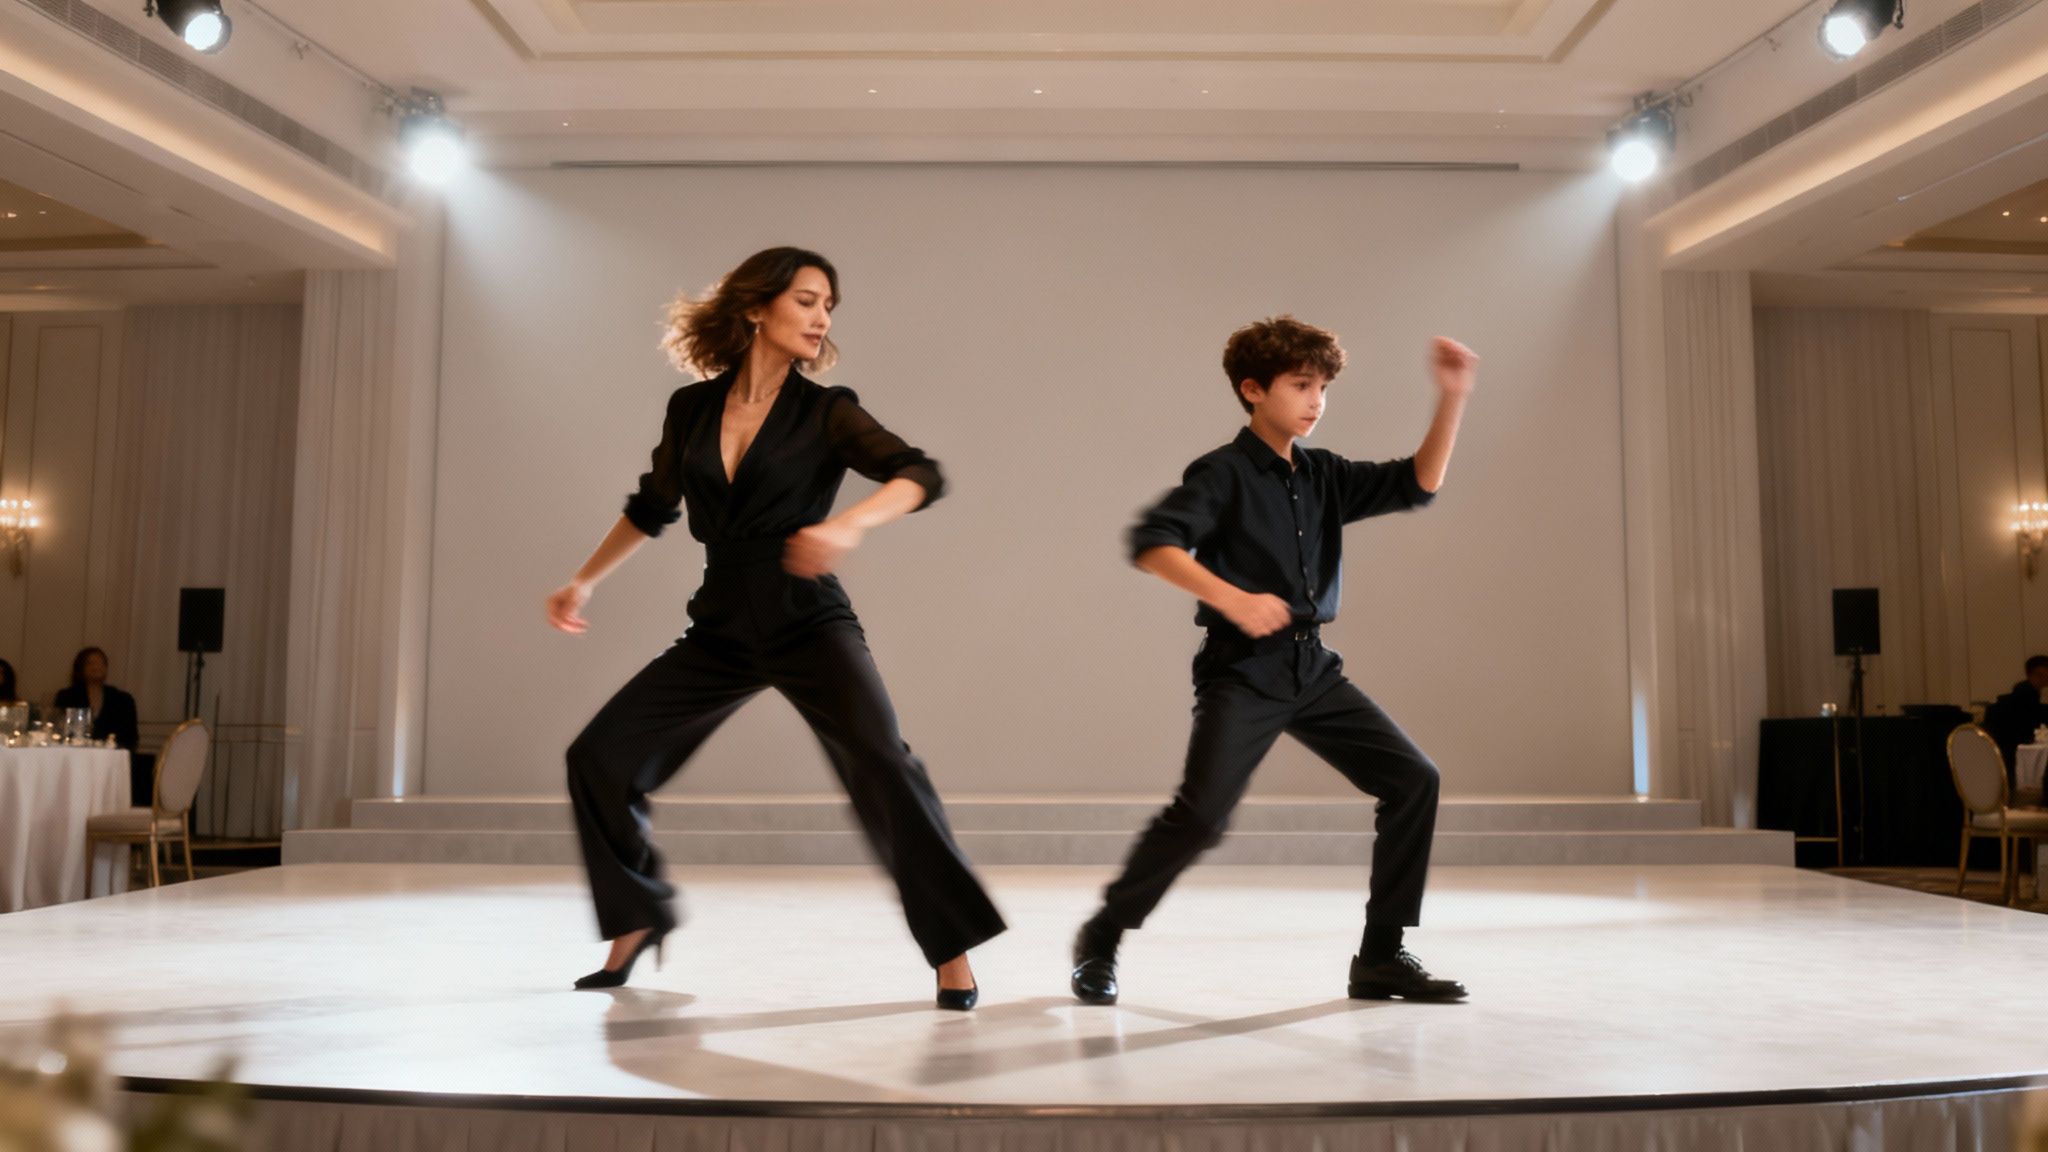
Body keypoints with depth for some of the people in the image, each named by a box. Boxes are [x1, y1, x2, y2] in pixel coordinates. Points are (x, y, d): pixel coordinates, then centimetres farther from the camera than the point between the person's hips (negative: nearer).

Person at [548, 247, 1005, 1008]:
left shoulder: (826, 413, -3)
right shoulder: (690, 410, 5)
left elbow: (920, 475, -19)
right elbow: (652, 509, 21)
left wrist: (850, 524, -36)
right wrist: (583, 582, 26)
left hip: (810, 624, -4)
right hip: (722, 630, 4)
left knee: (881, 766, -24)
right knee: (598, 757, 0)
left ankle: (951, 952, -11)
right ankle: (638, 919, 23)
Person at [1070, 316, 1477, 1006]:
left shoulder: (1323, 475, 12)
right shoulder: (1223, 473, -7)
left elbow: (1417, 485, 10)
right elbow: (1152, 543, -19)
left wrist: (1452, 397, 0)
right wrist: (1232, 599, -29)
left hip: (1313, 670, 7)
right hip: (1242, 671, -7)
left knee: (1413, 779, -2)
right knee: (1200, 815, -18)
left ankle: (1380, 959, 7)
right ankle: (1101, 938, 6)